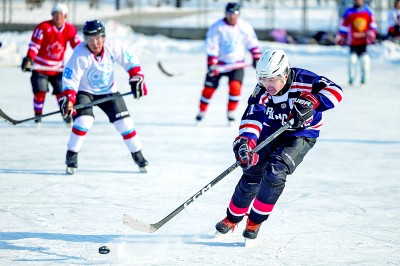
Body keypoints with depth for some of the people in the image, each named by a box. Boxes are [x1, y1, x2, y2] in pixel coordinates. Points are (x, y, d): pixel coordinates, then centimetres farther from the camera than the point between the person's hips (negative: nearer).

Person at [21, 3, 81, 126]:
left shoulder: (70, 29, -3)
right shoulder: (43, 27, -14)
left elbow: (77, 45, 3)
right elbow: (34, 45, -16)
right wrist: (29, 59, -28)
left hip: (58, 68, 3)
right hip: (40, 67, -3)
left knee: (62, 92, 0)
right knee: (40, 92, -7)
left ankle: (67, 116, 13)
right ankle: (37, 117, 7)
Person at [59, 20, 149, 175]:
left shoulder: (113, 47, -20)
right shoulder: (80, 55, -28)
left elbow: (131, 60, -6)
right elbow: (70, 79, -28)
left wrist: (137, 79, -13)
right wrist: (68, 99, -40)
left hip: (108, 91, 3)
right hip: (84, 91, -3)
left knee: (124, 121, -1)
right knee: (84, 120, -25)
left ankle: (138, 155, 16)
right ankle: (71, 157, -9)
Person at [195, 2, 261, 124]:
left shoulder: (245, 27, -5)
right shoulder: (216, 28, -14)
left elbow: (252, 42, 7)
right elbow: (211, 47, -16)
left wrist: (256, 58, 2)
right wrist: (211, 64, -24)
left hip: (237, 62, 1)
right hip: (219, 62, -1)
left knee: (235, 86, -17)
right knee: (210, 86, -1)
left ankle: (231, 113, -4)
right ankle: (202, 112, 16)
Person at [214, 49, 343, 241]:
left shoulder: (302, 80, -25)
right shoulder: (262, 92, -17)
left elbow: (334, 90, -29)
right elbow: (252, 118, -25)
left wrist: (310, 103, -43)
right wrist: (244, 141, -44)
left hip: (301, 134, -3)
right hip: (271, 132, 3)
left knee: (275, 171, -22)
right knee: (252, 173, -6)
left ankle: (255, 221, -4)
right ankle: (232, 219, 18)